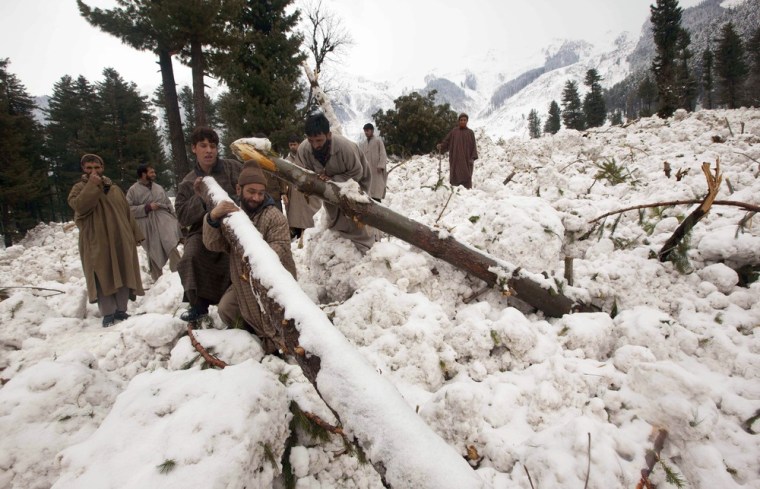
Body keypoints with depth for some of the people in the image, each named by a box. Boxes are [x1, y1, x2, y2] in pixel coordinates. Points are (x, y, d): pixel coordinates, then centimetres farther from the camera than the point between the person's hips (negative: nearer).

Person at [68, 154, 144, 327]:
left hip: (119, 240, 3)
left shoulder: (114, 189, 14)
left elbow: (127, 214, 15)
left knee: (123, 276, 5)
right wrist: (92, 185, -19)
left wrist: (135, 235, 13)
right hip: (96, 242, -3)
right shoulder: (80, 188, 4)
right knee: (103, 278, -2)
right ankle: (108, 314, 6)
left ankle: (121, 310, 16)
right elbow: (80, 206, -18)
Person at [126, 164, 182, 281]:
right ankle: (158, 280, 17)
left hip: (164, 221, 2)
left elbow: (168, 204, 18)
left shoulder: (159, 187, 15)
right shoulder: (133, 190, 1)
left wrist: (175, 219, 10)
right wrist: (147, 207, -13)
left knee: (172, 246, -19)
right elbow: (129, 209, -7)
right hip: (148, 226, -2)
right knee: (154, 254, 6)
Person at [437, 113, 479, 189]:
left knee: (467, 178, -4)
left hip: (466, 160, -1)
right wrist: (441, 146, -18)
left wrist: (473, 158, -8)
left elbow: (473, 146, 3)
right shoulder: (453, 131, 7)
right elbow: (446, 141, 3)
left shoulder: (470, 133, 6)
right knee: (455, 177, 0)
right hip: (455, 160, 1)